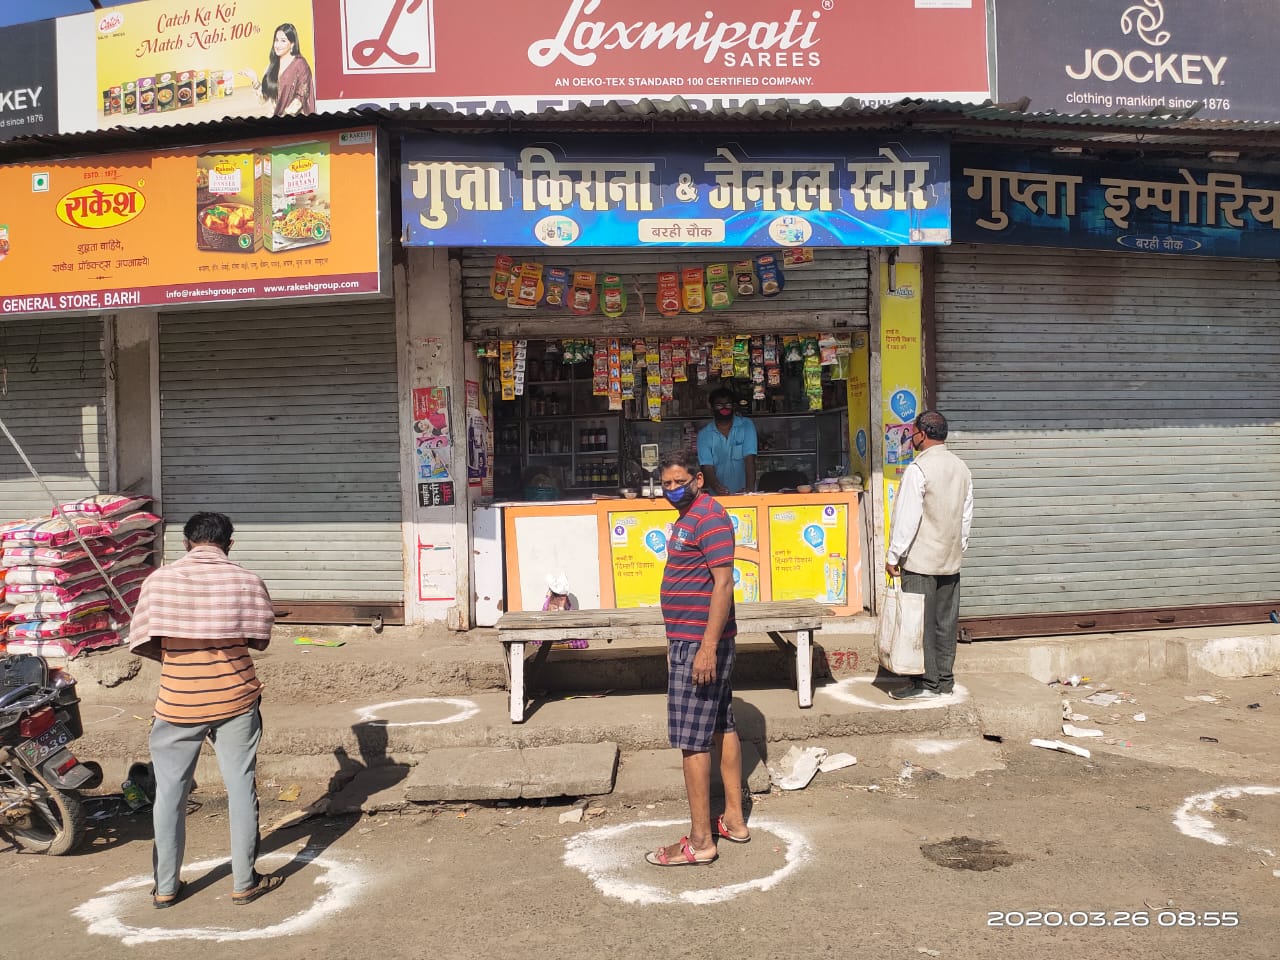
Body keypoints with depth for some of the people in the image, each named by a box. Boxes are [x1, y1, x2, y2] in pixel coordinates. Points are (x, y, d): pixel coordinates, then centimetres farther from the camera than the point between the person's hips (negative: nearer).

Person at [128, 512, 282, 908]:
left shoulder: (159, 579, -5)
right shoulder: (247, 581, -6)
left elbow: (143, 643, -2)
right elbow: (259, 640, 0)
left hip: (178, 701, 1)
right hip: (235, 698, 0)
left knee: (170, 791, 14)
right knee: (241, 787, 9)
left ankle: (165, 887, 25)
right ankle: (245, 882, 17)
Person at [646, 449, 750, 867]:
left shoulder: (709, 517, -16)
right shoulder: (687, 517, 16)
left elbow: (723, 584, -22)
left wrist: (707, 646, -25)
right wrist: (677, 641, 22)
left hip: (699, 643, -11)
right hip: (692, 640, 11)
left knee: (692, 740, -5)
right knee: (723, 728, 15)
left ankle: (700, 841, 3)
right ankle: (734, 820, 26)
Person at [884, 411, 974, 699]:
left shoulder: (918, 469, -16)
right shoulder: (961, 467, 7)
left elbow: (907, 518, -17)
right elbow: (967, 515, 12)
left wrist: (893, 556, -10)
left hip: (920, 560, -7)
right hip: (951, 560, 8)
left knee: (921, 622, 1)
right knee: (946, 621, 13)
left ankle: (928, 683, 6)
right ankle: (945, 680, 21)